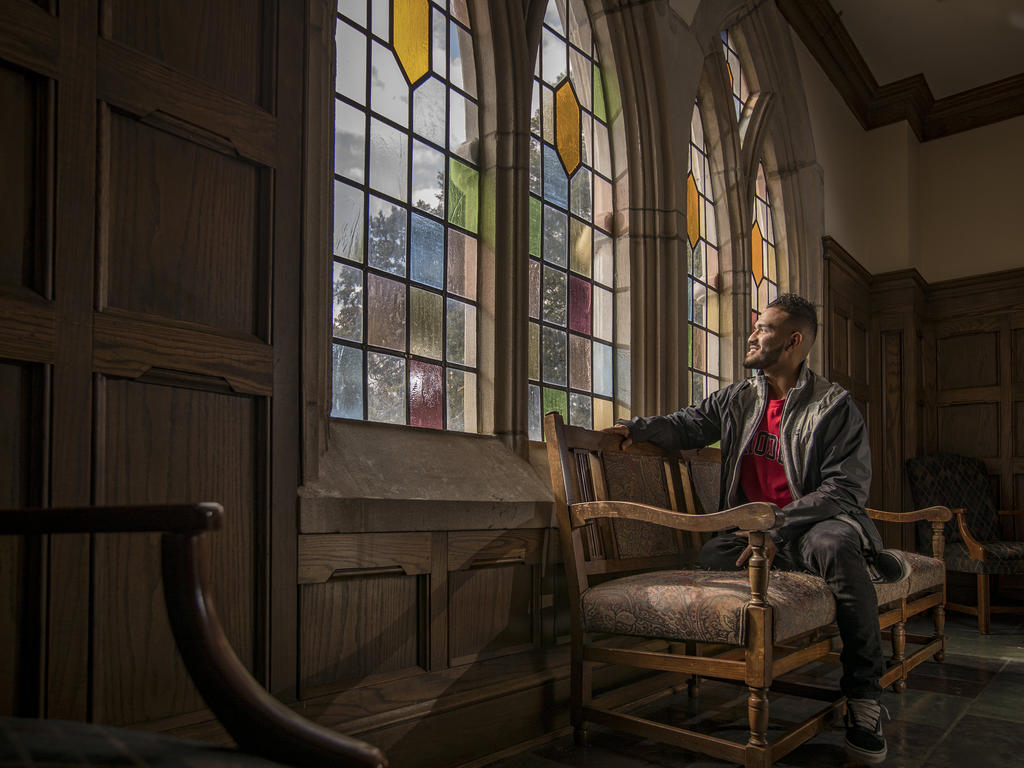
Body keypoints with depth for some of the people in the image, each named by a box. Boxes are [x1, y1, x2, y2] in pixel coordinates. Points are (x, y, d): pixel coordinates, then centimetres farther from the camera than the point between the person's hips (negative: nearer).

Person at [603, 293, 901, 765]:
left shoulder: (834, 406, -3)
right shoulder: (737, 399, 13)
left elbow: (847, 487, -12)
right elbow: (686, 425, 26)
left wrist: (779, 529, -23)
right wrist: (638, 428, 6)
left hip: (815, 521, -4)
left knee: (834, 544, -39)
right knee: (713, 558, -28)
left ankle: (863, 696, -21)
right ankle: (862, 563, -5)